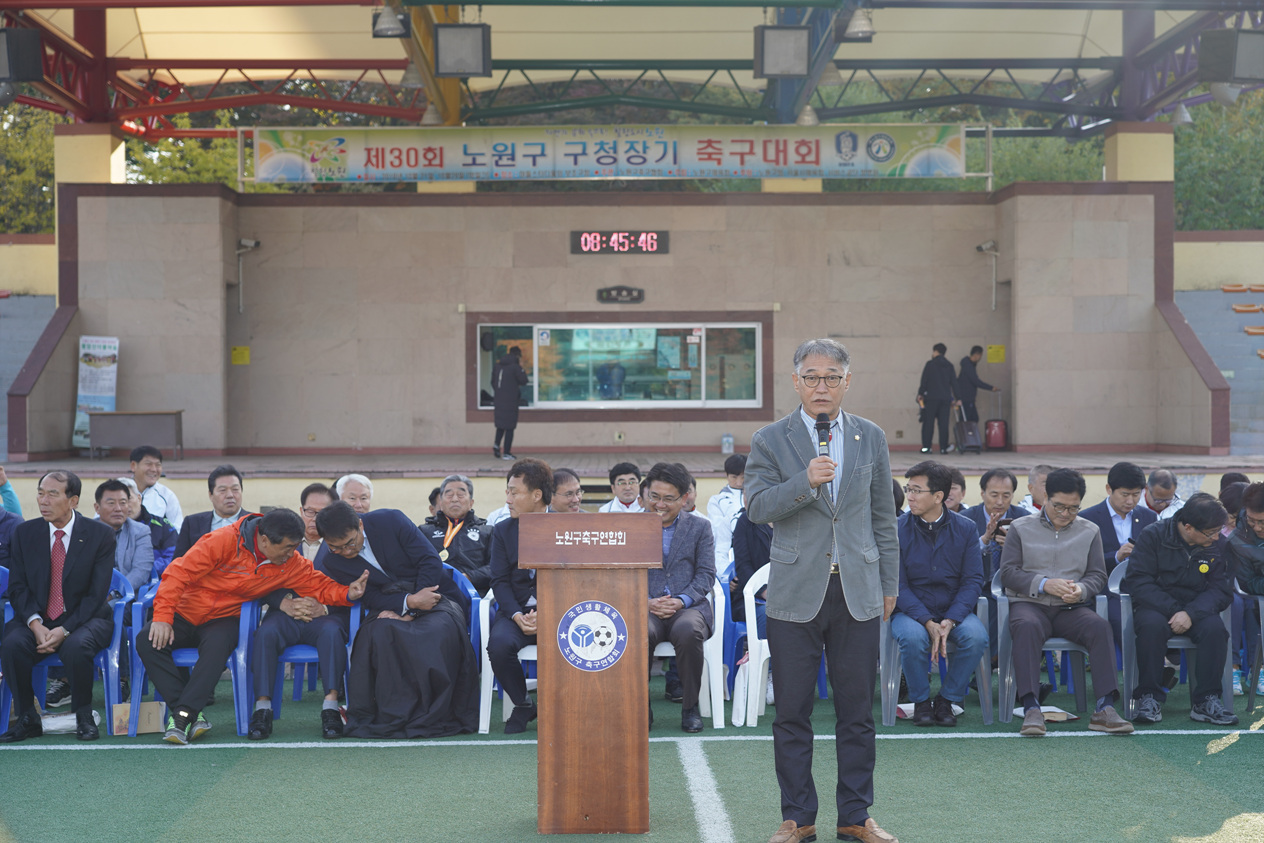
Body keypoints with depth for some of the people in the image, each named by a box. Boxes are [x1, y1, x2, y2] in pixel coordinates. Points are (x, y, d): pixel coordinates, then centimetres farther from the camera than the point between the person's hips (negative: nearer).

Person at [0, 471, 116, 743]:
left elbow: (96, 593, -9)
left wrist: (64, 630, -21)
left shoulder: (100, 535, -5)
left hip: (84, 620, -3)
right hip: (36, 619, 3)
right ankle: (27, 718, -10)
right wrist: (35, 624, -17)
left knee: (76, 647, -36)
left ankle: (83, 717, -11)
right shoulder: (24, 532, 5)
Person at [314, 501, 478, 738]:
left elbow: (430, 561, -8)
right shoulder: (328, 562, -5)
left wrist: (411, 610, -15)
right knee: (378, 633, -36)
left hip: (433, 594, -1)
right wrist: (409, 601, -23)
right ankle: (393, 716, -28)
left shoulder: (391, 521, -9)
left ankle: (435, 715, -24)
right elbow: (369, 597, -6)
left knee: (442, 631, -35)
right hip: (388, 605, 1)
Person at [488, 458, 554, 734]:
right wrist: (518, 616, -14)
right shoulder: (502, 530, 11)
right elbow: (500, 581, 4)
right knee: (499, 644, -30)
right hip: (516, 610, 2)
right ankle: (522, 705, -4)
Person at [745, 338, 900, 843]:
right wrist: (805, 481, -21)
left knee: (857, 711, 6)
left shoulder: (871, 438, 9)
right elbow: (756, 506, -7)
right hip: (795, 592, -1)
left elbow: (883, 517, 13)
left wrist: (889, 585, 13)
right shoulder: (770, 440, 2)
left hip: (858, 593, 2)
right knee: (792, 713, 3)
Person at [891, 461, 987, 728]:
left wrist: (950, 620, -19)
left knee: (976, 636, -29)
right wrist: (928, 622, -21)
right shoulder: (898, 529, -5)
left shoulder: (965, 529, 0)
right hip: (911, 612, -1)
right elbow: (898, 585, -8)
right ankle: (920, 701, -7)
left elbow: (973, 580, -3)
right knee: (912, 637, -34)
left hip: (954, 611, 1)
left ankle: (946, 700, -7)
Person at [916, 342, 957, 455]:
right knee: (944, 423, 4)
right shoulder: (949, 366, 10)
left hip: (932, 397, -4)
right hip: (946, 398, 4)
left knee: (928, 422, 0)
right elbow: (954, 383, 12)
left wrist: (920, 393, 7)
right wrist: (955, 398, 17)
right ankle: (943, 447, 2)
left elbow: (924, 381, -4)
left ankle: (926, 447, -3)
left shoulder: (930, 364, -3)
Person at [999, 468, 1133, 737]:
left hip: (1070, 608, 2)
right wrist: (1044, 584, -14)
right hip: (1029, 604, -2)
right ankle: (1031, 709, -43)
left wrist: (1081, 590, -14)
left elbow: (1098, 575, 10)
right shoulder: (1021, 528, 10)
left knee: (1100, 626, -31)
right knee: (1027, 626, -38)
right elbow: (1008, 572, 1)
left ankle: (1105, 708, -34)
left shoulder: (1090, 531, 17)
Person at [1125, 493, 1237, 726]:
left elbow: (1221, 590, -4)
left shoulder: (1219, 545, 0)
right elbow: (1137, 581, -13)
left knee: (1215, 628, -30)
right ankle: (1149, 697, -23)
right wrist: (1172, 611, -22)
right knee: (1153, 625, -36)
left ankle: (1206, 701, -21)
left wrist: (1190, 613, -22)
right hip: (1155, 606, -2)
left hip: (1197, 609, 2)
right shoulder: (1153, 536, -8)